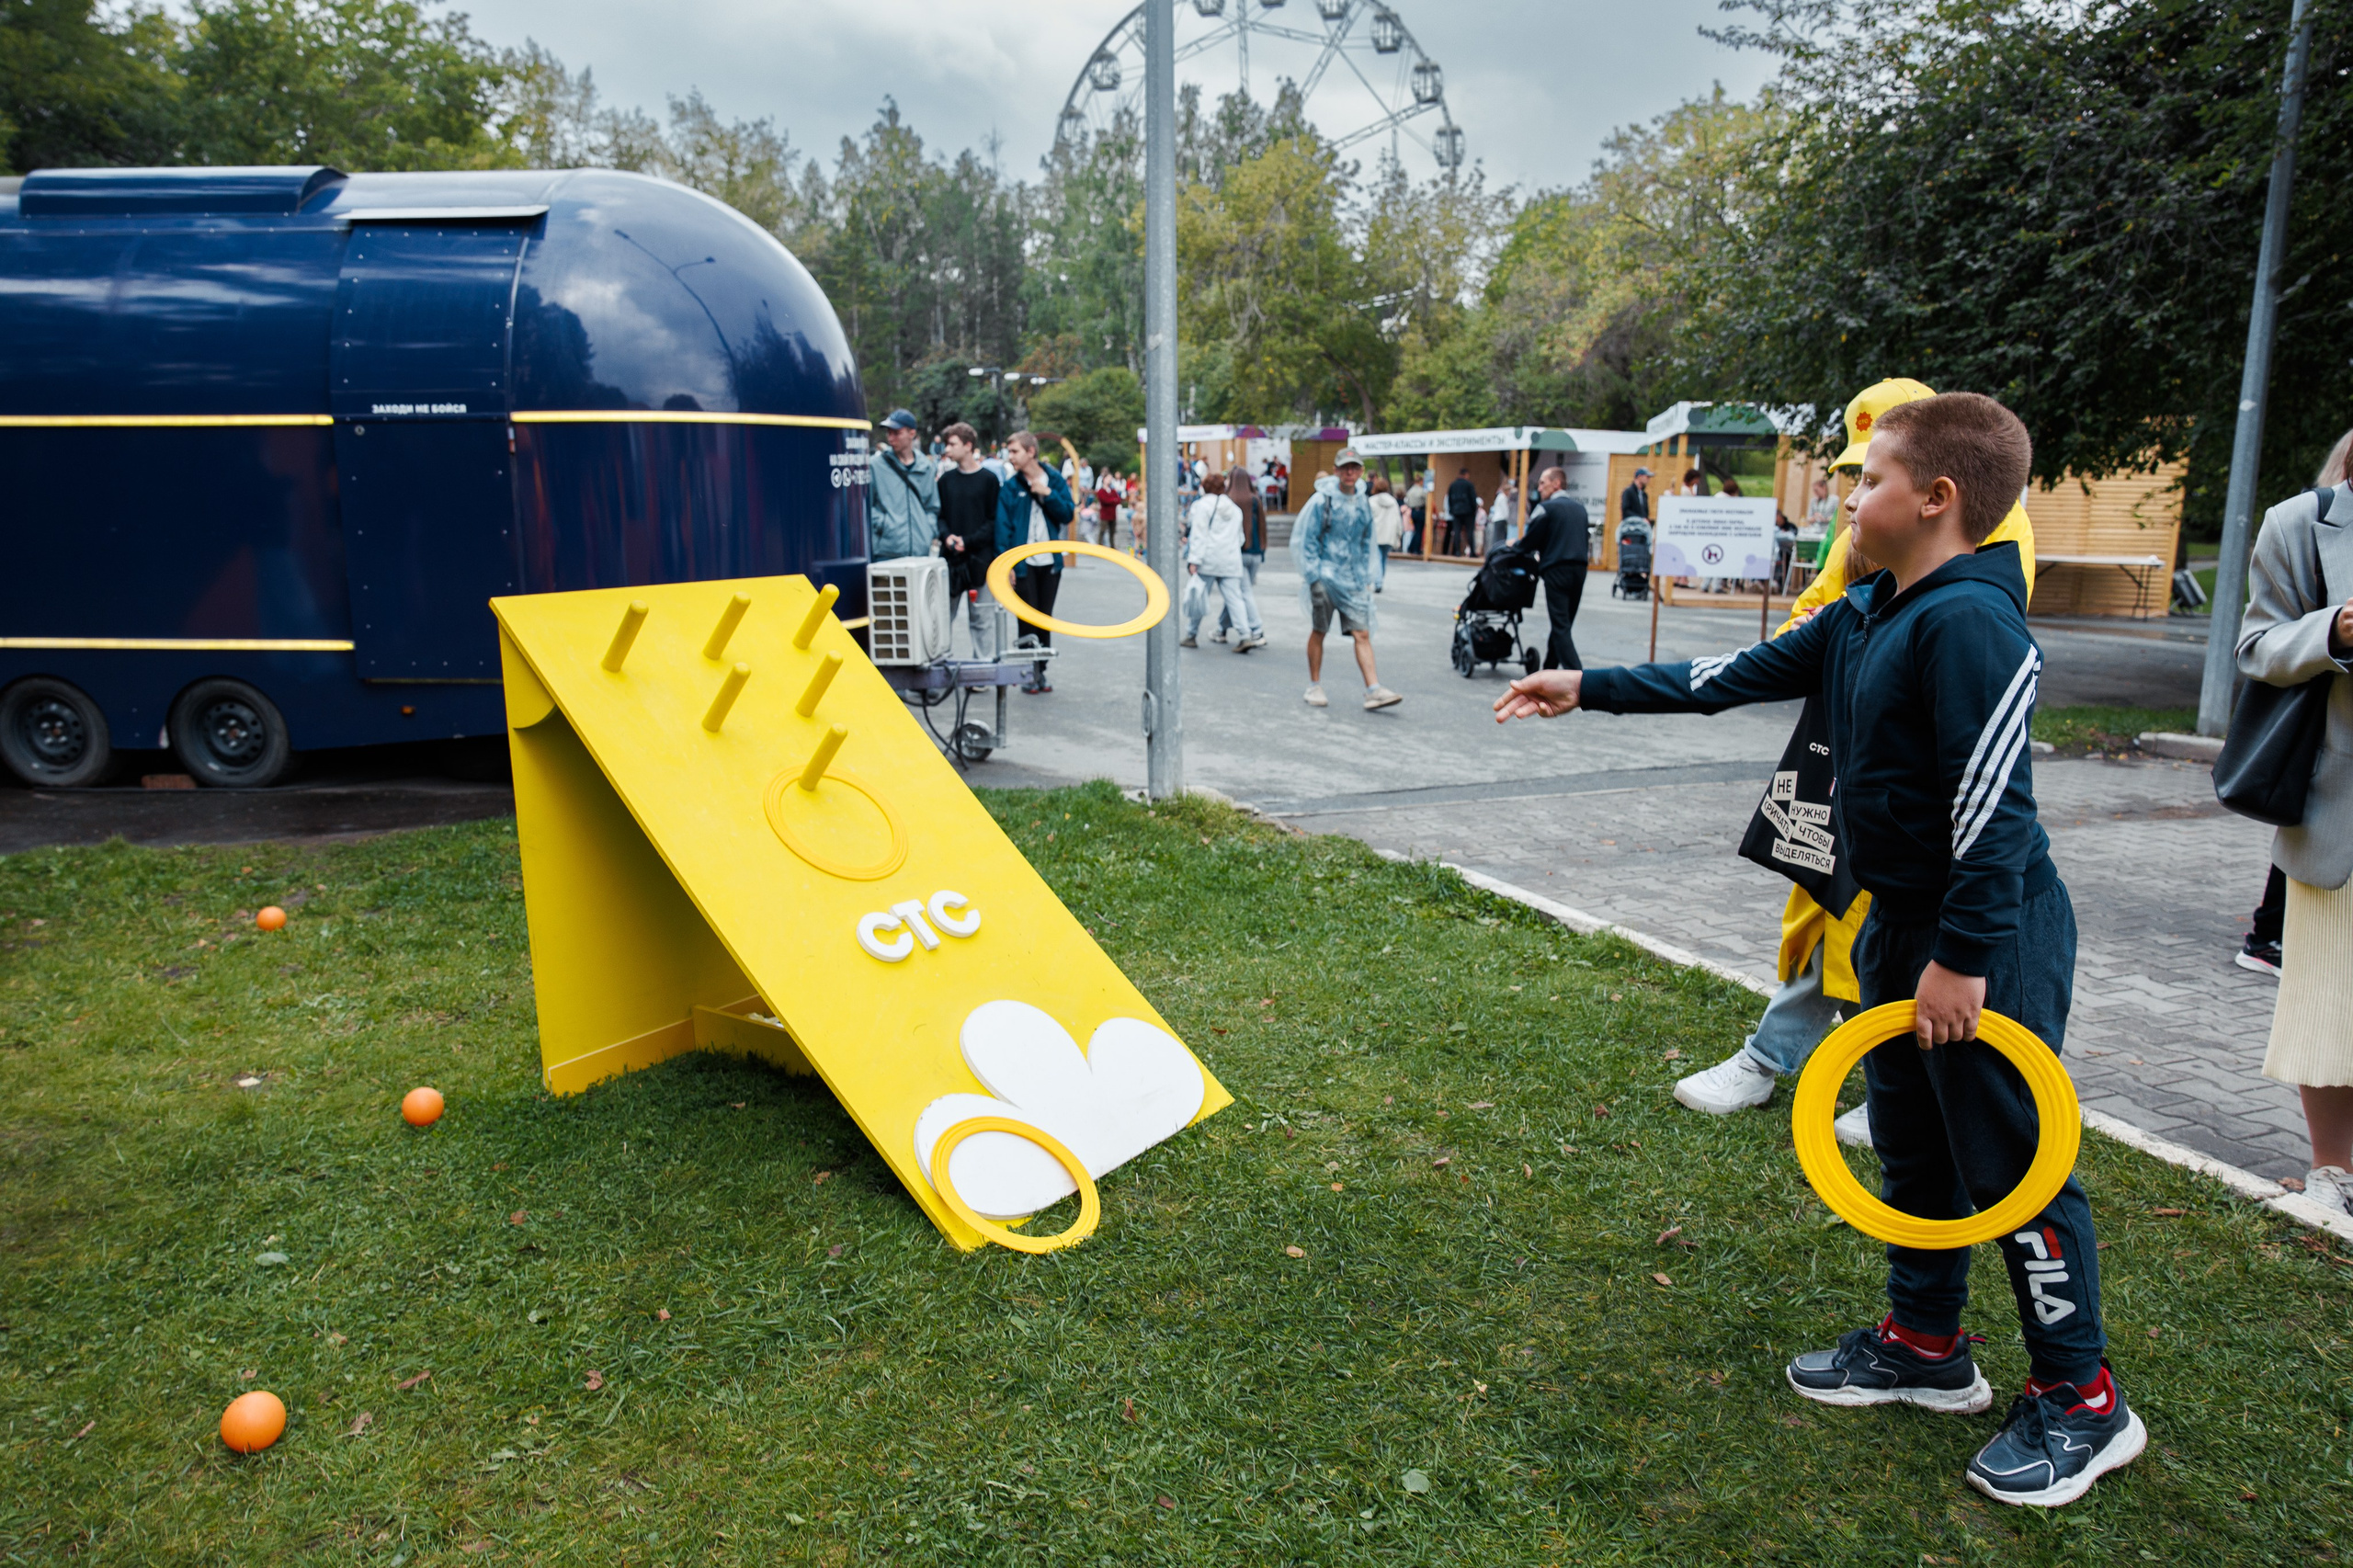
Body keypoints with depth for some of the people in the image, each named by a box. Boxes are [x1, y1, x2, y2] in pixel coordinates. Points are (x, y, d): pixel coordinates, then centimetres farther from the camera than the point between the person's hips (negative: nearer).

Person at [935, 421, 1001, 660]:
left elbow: (994, 521, -3)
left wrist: (968, 541, -14)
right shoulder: (946, 480, 11)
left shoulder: (988, 480, 0)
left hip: (980, 558, -3)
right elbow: (939, 515, 12)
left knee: (982, 617, 2)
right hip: (949, 558, 3)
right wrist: (947, 536, -8)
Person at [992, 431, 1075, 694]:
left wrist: (1047, 494, -14)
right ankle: (1028, 672, 10)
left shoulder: (1054, 480, 3)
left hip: (1050, 563, 2)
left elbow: (1068, 514, -2)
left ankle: (1041, 670, 20)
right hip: (1023, 564, -2)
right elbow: (1003, 526, -6)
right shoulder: (1010, 487, -3)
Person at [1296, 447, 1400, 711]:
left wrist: (1366, 577, 15)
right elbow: (1308, 541, -5)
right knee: (1318, 632, 7)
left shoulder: (1363, 504, 10)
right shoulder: (1322, 500, -6)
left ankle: (1373, 690, -10)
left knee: (1362, 634, -5)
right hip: (1325, 577, -4)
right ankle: (1314, 687, 19)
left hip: (1353, 580, 4)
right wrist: (1313, 576, -10)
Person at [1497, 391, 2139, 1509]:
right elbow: (1732, 677, 14)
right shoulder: (1860, 619, 9)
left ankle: (2082, 1400, 20)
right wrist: (1586, 690, 13)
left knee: (2011, 1163, 2)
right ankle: (1926, 1346, 36)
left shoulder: (1969, 620, -20)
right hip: (1904, 923, 10)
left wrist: (1964, 954, -24)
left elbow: (1993, 802, -24)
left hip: (1991, 936, -10)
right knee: (1911, 1147, 19)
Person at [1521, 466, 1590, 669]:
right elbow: (1587, 539, 19)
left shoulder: (1546, 508, -6)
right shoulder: (1580, 507, 16)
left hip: (1556, 570, -7)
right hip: (1579, 569, 7)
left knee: (1561, 627, -7)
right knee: (1563, 624, 15)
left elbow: (1531, 542, -5)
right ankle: (1549, 670, 25)